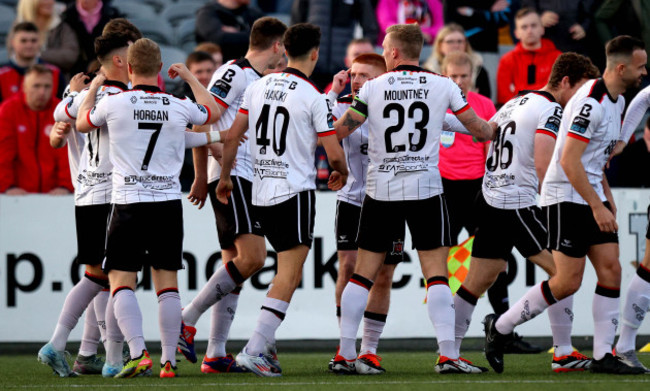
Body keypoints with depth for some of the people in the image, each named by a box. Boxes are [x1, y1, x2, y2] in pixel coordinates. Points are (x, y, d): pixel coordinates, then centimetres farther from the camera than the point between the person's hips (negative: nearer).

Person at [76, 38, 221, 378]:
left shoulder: (112, 103, -7)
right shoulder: (179, 107, 0)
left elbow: (82, 124, 15)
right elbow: (212, 112, 23)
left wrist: (93, 88, 29)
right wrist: (189, 76, 33)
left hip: (128, 203, -2)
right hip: (168, 201, 2)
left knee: (121, 280, 1)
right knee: (167, 281, 7)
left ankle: (138, 352, -15)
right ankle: (169, 360, 6)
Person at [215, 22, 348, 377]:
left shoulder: (258, 86, 8)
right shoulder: (313, 97, -10)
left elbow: (232, 136, 10)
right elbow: (334, 152, -9)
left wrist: (225, 177, 22)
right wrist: (341, 173, 13)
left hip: (260, 192, 7)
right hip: (294, 191, -7)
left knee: (289, 272, 19)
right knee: (288, 276, -6)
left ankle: (266, 345, 13)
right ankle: (253, 350, -16)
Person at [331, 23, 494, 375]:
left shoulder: (372, 88, 1)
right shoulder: (443, 85, 2)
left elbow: (340, 130, 4)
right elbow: (478, 129, 8)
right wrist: (492, 132, 32)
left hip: (380, 189, 1)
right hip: (425, 189, -1)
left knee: (363, 272, 7)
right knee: (436, 272, -1)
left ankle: (345, 354, 7)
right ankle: (447, 354, -11)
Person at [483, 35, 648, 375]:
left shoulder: (616, 100, 10)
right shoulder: (590, 102, -21)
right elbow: (569, 162, -24)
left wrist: (606, 197, 20)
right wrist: (597, 206, -23)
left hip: (591, 195, 9)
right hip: (566, 197, -9)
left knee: (611, 271, -1)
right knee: (567, 282, -9)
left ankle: (603, 355, 1)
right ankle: (499, 328, 6)